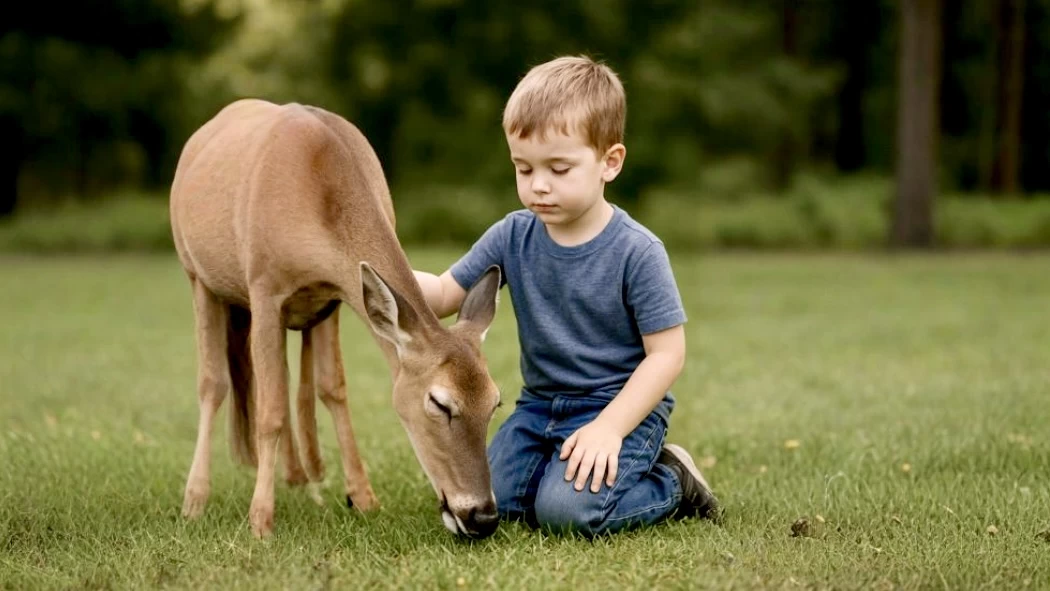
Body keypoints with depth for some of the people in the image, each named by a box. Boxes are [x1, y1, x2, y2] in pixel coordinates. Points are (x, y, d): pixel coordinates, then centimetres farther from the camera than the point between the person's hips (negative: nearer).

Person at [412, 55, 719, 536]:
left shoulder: (636, 252, -16)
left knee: (567, 508, -26)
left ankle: (671, 484, 3)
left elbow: (667, 354, -14)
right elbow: (446, 295, 5)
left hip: (621, 406, -5)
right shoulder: (512, 238, -1)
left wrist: (608, 428, -23)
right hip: (539, 405, 6)